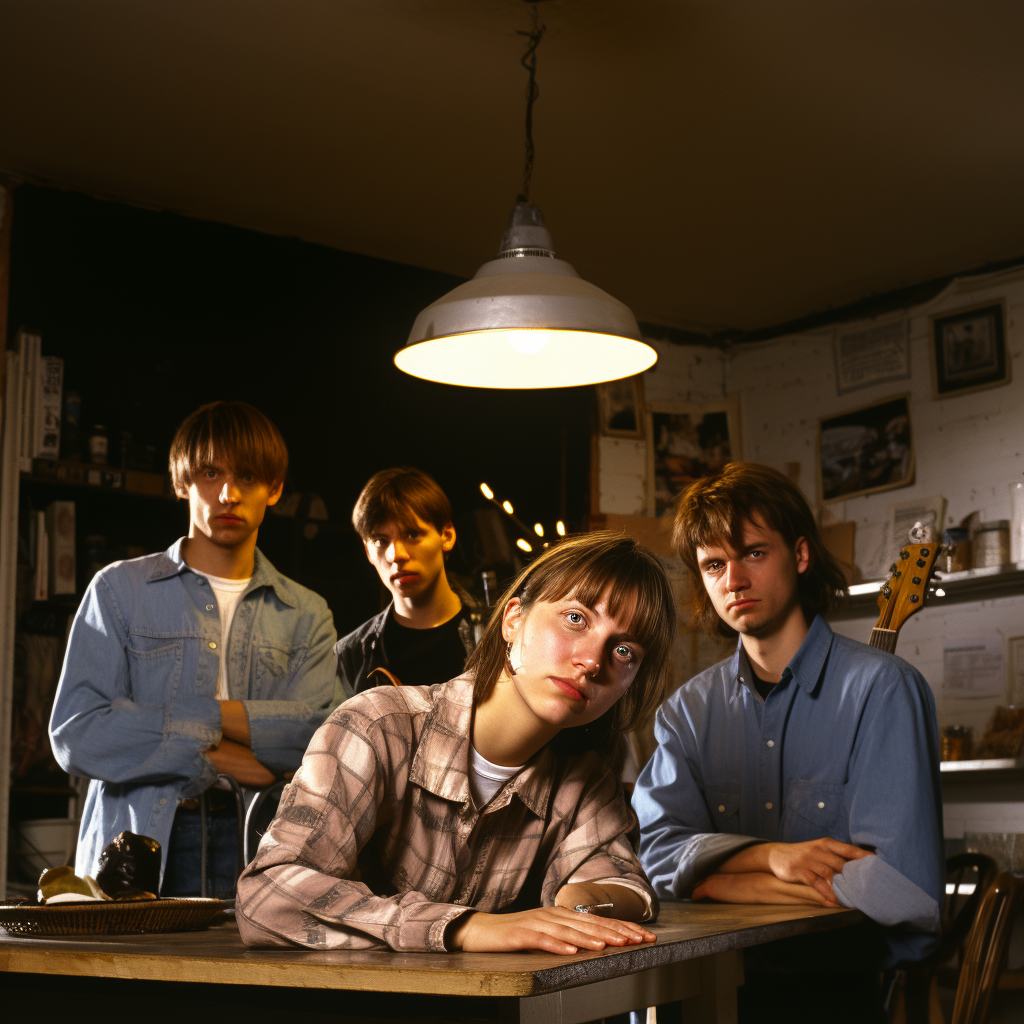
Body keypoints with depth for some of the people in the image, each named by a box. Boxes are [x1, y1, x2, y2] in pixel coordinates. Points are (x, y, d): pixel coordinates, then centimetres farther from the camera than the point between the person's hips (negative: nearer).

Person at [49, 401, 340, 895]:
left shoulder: (306, 614, 16)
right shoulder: (119, 589, 11)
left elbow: (315, 734, -1)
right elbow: (75, 734, 0)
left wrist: (202, 714, -4)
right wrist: (211, 755, -3)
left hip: (255, 852, 1)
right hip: (136, 848, -1)